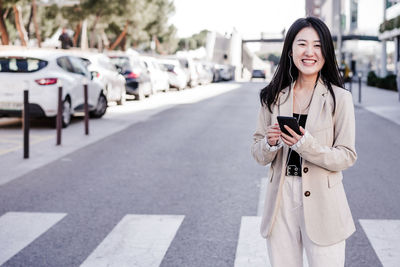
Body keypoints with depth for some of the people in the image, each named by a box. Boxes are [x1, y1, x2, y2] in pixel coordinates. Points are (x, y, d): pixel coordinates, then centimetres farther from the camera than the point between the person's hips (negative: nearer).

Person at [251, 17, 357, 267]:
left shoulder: (340, 98, -5)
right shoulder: (274, 97, 4)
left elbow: (347, 156, -7)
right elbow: (259, 155, 8)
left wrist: (305, 144, -22)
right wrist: (270, 143, -15)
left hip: (322, 205, -3)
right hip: (281, 201, 3)